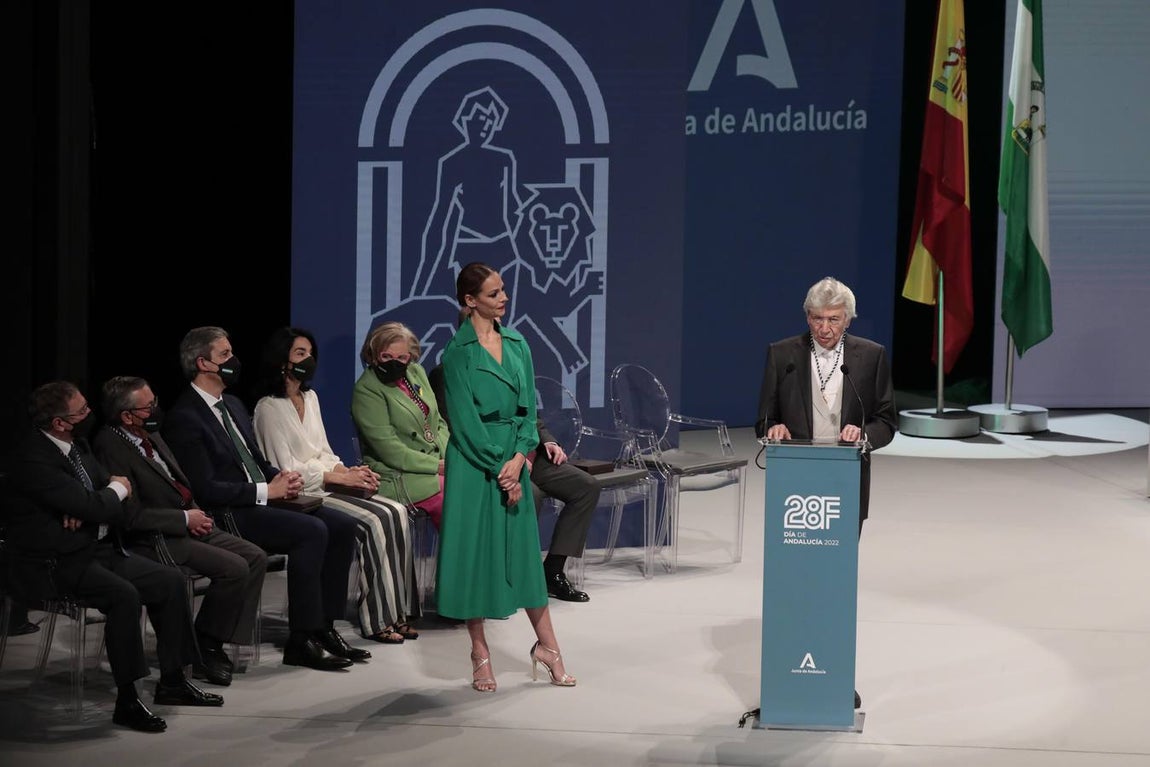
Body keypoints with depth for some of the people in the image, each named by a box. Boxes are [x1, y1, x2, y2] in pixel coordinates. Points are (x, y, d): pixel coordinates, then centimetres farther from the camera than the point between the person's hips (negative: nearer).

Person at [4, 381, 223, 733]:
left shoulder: (76, 444, 7)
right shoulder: (33, 460, -22)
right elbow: (95, 507, -27)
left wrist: (91, 506, -9)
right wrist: (116, 489, -3)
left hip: (99, 548, 9)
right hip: (59, 563, -9)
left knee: (171, 581, -2)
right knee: (124, 595, -32)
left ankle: (172, 681, 8)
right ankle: (126, 701, -22)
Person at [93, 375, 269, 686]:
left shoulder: (151, 435, 9)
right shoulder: (111, 448, -19)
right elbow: (132, 516, -22)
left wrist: (197, 514, 3)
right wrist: (186, 519, -15)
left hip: (189, 524, 10)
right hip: (156, 539, -9)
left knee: (255, 557, -3)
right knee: (234, 568, -22)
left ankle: (217, 644, 0)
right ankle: (203, 652, -7)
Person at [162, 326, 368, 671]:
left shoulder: (233, 405, 18)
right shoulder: (185, 419, -12)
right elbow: (206, 489, -18)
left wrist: (283, 478, 1)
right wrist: (267, 491, -17)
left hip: (264, 498, 9)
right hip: (228, 514, -9)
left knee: (342, 526, -6)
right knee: (312, 531, -27)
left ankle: (323, 626, -2)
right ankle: (301, 641, -21)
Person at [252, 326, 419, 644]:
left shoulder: (311, 398, 17)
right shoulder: (269, 408, -8)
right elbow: (287, 470, -13)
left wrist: (349, 471, -3)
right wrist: (340, 478, -15)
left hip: (326, 484, 8)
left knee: (395, 513, -15)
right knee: (372, 522, -26)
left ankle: (397, 611, -16)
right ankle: (376, 620, -19)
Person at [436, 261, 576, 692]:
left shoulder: (517, 344, 9)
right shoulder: (458, 353, -8)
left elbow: (528, 406, 7)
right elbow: (465, 420, -11)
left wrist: (519, 458, -7)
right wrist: (499, 469, -13)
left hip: (514, 458, 5)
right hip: (474, 462, -5)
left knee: (522, 548, 10)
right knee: (475, 550, 2)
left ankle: (546, 645, 18)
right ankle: (480, 656, 10)